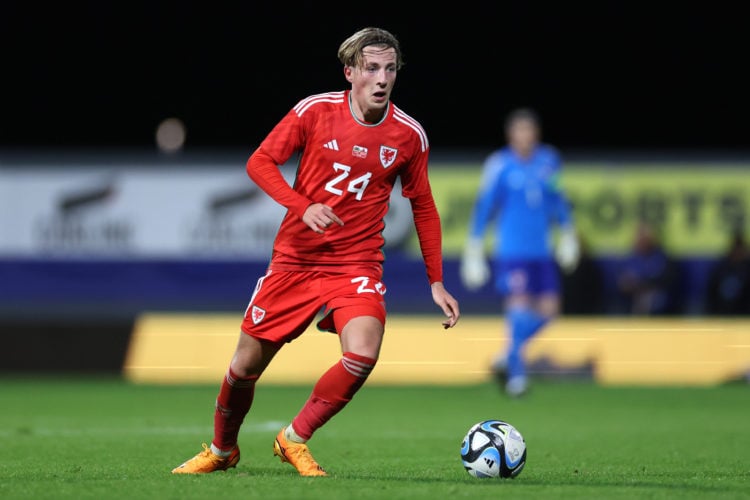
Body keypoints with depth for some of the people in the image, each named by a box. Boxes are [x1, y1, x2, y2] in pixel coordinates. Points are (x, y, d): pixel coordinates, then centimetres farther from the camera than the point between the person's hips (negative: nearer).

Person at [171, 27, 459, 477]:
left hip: (357, 265, 0)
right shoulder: (315, 111, -8)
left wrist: (436, 282, 5)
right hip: (295, 259, 0)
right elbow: (260, 162, -4)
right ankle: (222, 450, 35)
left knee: (363, 353, -26)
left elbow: (424, 208, 8)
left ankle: (295, 439, -3)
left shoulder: (410, 135, -3)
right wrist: (303, 206, -21)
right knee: (248, 362, 6)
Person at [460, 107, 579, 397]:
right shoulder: (499, 166, -6)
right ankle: (516, 372, -5)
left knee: (548, 309, 3)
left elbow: (558, 200, 20)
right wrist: (474, 252, -3)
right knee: (519, 306, -14)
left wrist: (566, 236, 22)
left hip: (542, 251, 5)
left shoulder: (548, 161, 6)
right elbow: (483, 209, -3)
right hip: (511, 252, -5)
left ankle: (506, 358, 21)